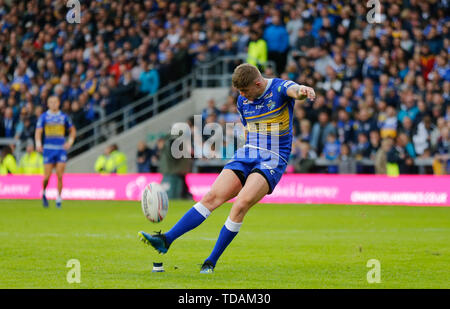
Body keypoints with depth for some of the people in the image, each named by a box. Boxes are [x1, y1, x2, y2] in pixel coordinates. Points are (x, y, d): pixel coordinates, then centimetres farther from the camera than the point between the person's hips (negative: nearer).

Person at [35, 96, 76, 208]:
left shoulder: (64, 117, 9)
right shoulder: (43, 117, 3)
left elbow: (72, 130, 19)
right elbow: (38, 132, -4)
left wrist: (70, 142, 4)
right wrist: (38, 144, -20)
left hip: (61, 148, 1)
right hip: (48, 149, -1)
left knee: (60, 176, -7)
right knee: (47, 176, -2)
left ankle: (59, 198, 3)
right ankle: (44, 193, 25)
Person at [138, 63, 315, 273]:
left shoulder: (279, 88, -9)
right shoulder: (243, 101, 10)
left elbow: (294, 90, -33)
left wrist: (302, 90, -56)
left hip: (272, 161, -6)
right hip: (246, 155, 6)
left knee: (241, 205, -23)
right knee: (212, 197, -11)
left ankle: (212, 261, -14)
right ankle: (166, 240, -17)